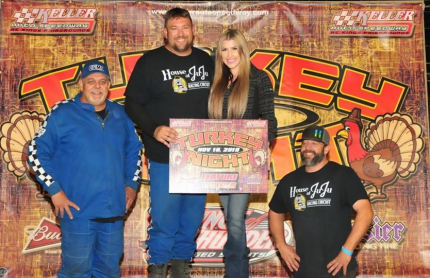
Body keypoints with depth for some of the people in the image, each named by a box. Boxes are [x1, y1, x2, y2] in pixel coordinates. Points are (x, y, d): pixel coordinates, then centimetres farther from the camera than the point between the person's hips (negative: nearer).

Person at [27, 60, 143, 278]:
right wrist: (55, 190, -11)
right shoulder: (62, 114, -6)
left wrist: (132, 184, 8)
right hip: (77, 209, -4)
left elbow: (134, 151, 19)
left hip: (114, 209, 4)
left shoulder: (121, 115, 7)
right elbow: (36, 152, -6)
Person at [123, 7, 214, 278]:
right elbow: (133, 103, -5)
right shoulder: (150, 62, -2)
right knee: (164, 216, 0)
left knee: (193, 214, 12)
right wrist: (154, 129, -19)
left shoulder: (206, 61, 10)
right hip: (164, 156, -4)